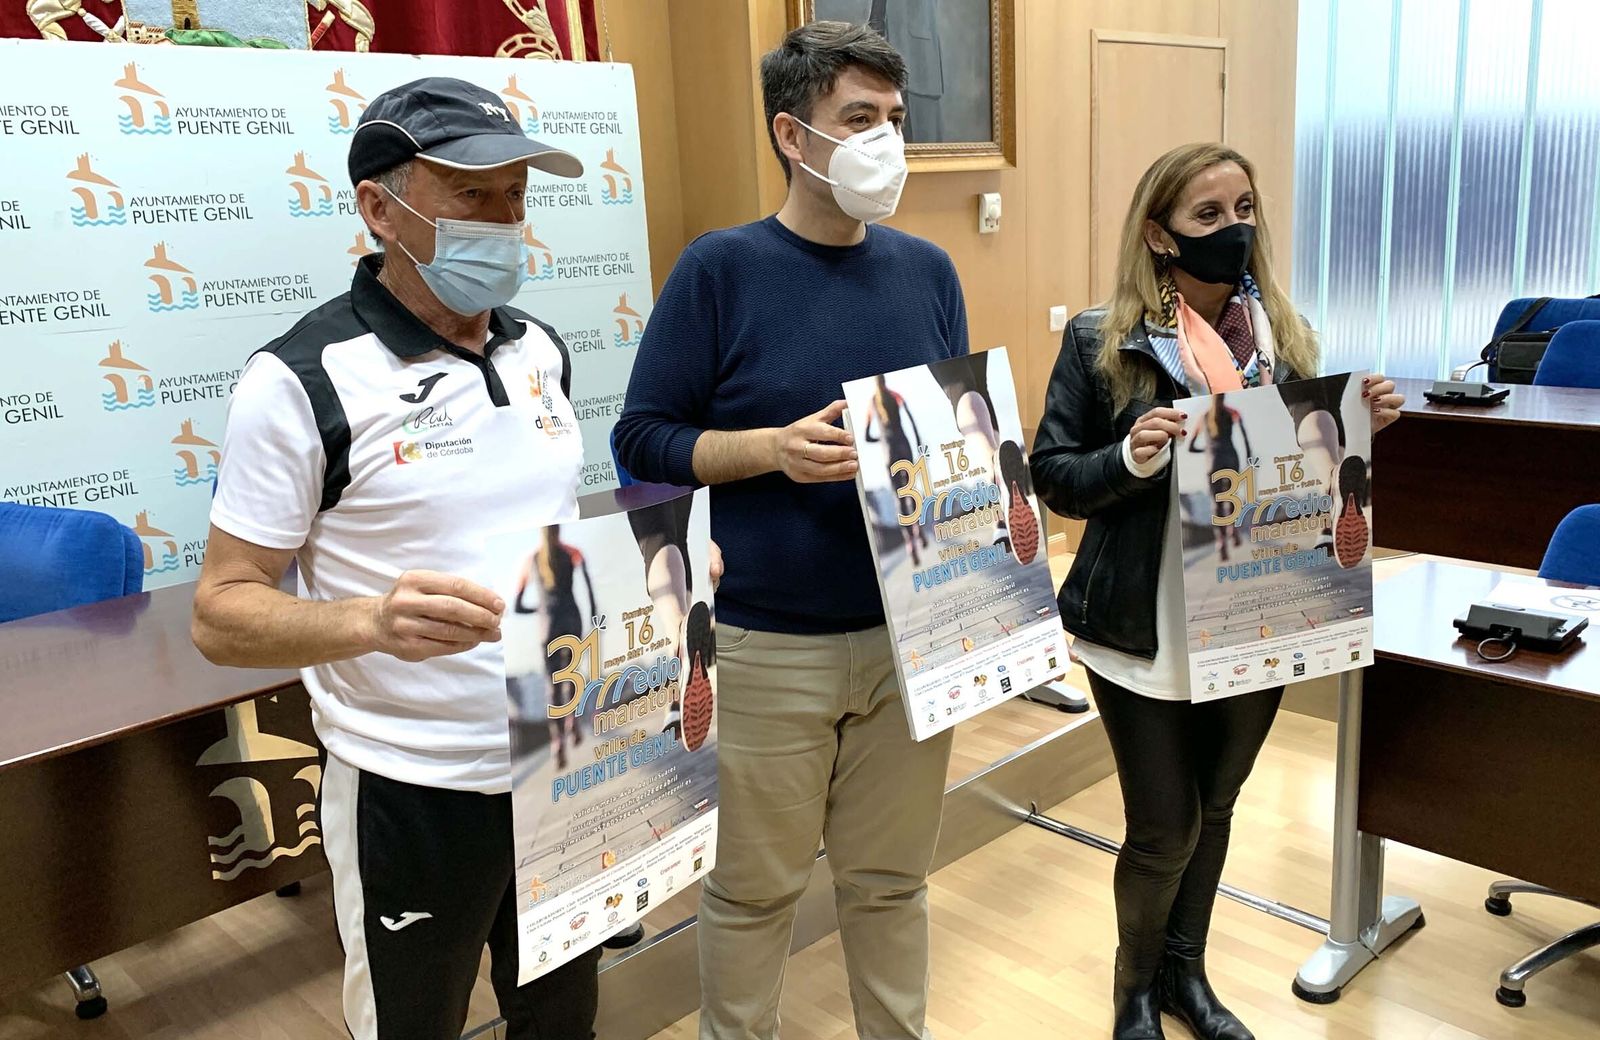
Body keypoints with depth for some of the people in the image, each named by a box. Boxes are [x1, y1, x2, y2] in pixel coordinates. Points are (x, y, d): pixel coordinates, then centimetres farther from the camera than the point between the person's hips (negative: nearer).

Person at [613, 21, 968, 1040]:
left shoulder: (927, 268, 7)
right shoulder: (721, 268, -6)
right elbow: (645, 439, -6)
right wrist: (776, 446, -20)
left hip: (913, 635, 4)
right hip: (770, 644, -3)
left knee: (892, 879, 17)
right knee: (755, 888, 12)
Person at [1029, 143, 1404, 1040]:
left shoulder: (1287, 335, 4)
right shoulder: (1102, 341, -10)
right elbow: (1055, 478, -9)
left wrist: (1359, 427, -7)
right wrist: (1131, 458, -27)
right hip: (1146, 631, -4)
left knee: (1215, 807, 19)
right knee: (1165, 828, 5)